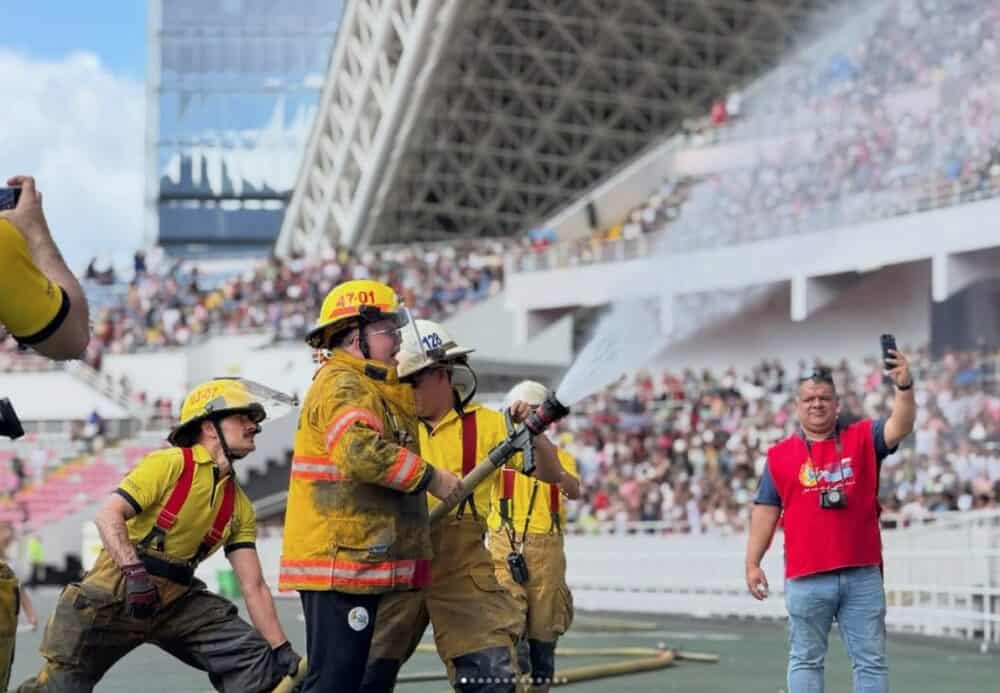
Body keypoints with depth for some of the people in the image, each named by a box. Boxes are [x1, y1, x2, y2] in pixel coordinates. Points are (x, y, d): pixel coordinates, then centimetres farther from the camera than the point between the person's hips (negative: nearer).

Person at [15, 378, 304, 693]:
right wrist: (134, 571, -32)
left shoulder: (240, 507, 6)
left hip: (177, 601, 6)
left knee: (256, 660, -7)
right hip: (117, 595, -6)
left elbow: (254, 587, 4)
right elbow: (108, 515, -19)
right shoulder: (170, 464, -11)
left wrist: (283, 651, -3)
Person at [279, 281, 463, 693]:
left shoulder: (376, 388, 23)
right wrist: (431, 478, -18)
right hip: (339, 562, -10)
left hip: (360, 561, 10)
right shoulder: (341, 385, -11)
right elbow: (361, 452, -27)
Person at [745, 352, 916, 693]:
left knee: (871, 660, 6)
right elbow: (765, 511, 6)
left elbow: (900, 427, -11)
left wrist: (904, 386, -29)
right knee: (806, 660, 7)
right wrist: (752, 563, 0)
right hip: (806, 579, -1)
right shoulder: (779, 455, 5)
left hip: (863, 575, 1)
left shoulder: (862, 439, 6)